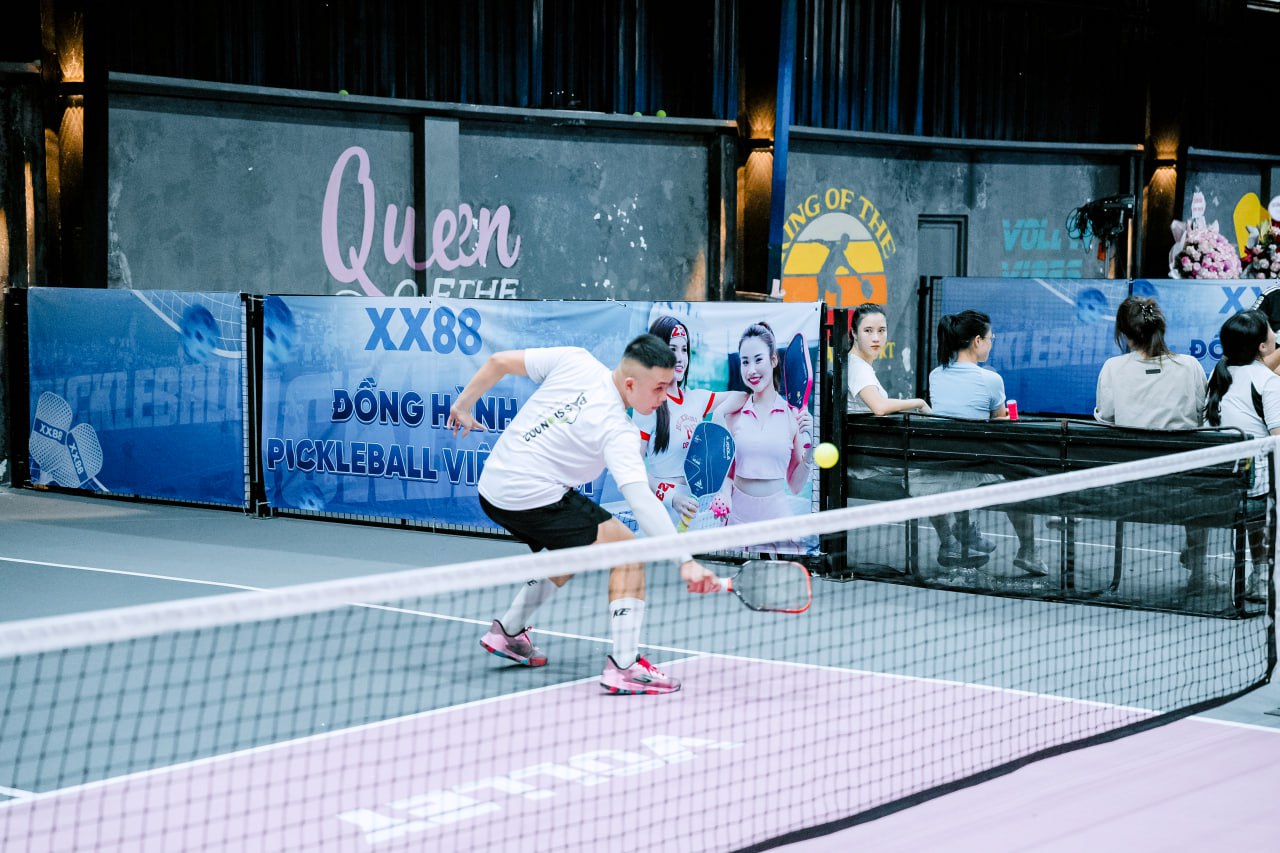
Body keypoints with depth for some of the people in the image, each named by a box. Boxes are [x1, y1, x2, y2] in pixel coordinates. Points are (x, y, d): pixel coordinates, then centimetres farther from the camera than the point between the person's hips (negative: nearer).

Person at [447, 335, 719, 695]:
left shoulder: (574, 360, -2)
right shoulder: (618, 432, -19)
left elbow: (499, 361, 5)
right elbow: (641, 499, -29)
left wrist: (463, 405, 20)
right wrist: (686, 561, -32)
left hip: (493, 486, 8)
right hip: (535, 499, -8)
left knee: (569, 555, 29)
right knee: (628, 552, -7)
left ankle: (508, 632, 36)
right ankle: (624, 666, -14)